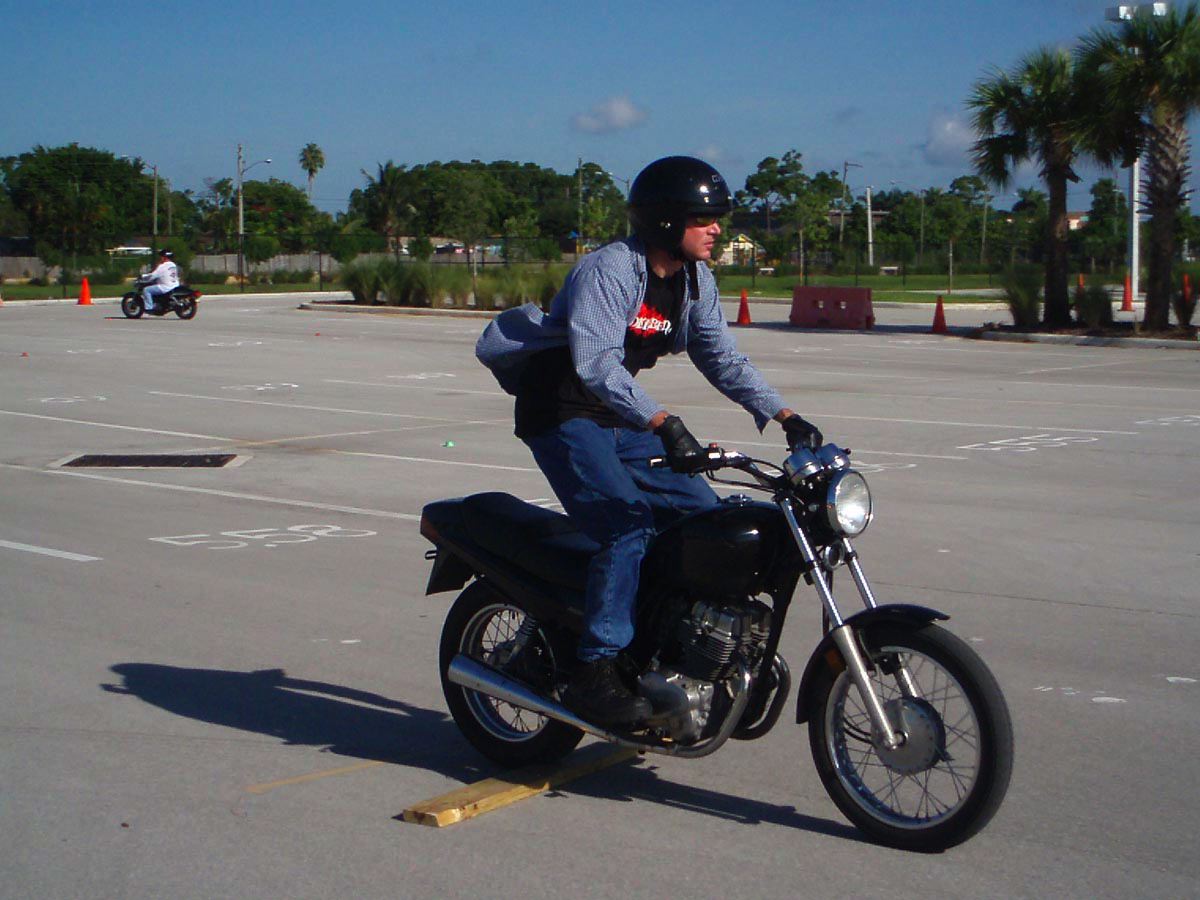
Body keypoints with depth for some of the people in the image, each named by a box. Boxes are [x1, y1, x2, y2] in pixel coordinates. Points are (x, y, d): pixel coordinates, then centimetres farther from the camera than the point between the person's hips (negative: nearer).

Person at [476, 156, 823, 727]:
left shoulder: (694, 281, 5)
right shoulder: (607, 271, -21)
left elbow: (721, 358, 7)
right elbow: (596, 364, -33)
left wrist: (785, 416, -4)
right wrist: (664, 424, -44)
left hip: (622, 419, 8)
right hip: (564, 416, -8)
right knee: (627, 524, -26)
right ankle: (594, 674, -23)